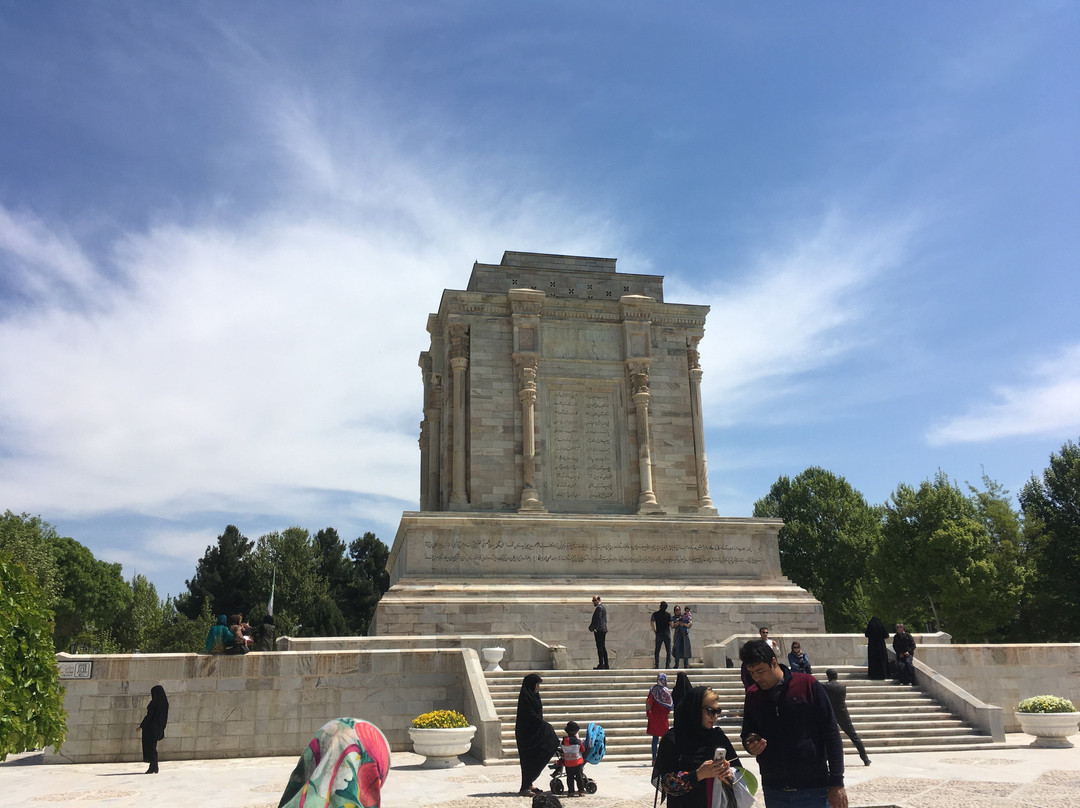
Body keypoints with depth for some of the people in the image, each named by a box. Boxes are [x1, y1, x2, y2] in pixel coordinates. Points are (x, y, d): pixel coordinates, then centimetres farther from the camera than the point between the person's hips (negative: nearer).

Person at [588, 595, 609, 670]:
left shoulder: (599, 608, -13)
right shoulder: (603, 607, 18)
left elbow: (599, 619, -19)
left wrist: (593, 628, -16)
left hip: (599, 630, -10)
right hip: (604, 629, 10)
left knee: (600, 647, -9)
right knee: (603, 647, 11)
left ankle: (601, 664, -9)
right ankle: (606, 665, 11)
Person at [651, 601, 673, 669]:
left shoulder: (655, 614, -1)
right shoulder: (668, 614, -4)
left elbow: (651, 622, -7)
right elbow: (671, 624, -7)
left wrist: (654, 631, 1)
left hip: (659, 633, 1)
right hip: (667, 633, -1)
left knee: (657, 650, 7)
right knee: (668, 650, 6)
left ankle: (656, 665, 3)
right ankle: (668, 664, 0)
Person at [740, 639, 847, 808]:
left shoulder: (807, 685, -7)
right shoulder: (752, 695, 4)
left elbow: (832, 735, -5)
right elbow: (747, 734, 18)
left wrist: (836, 783, -7)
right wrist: (750, 746, -6)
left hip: (813, 789, -3)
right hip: (773, 791, 3)